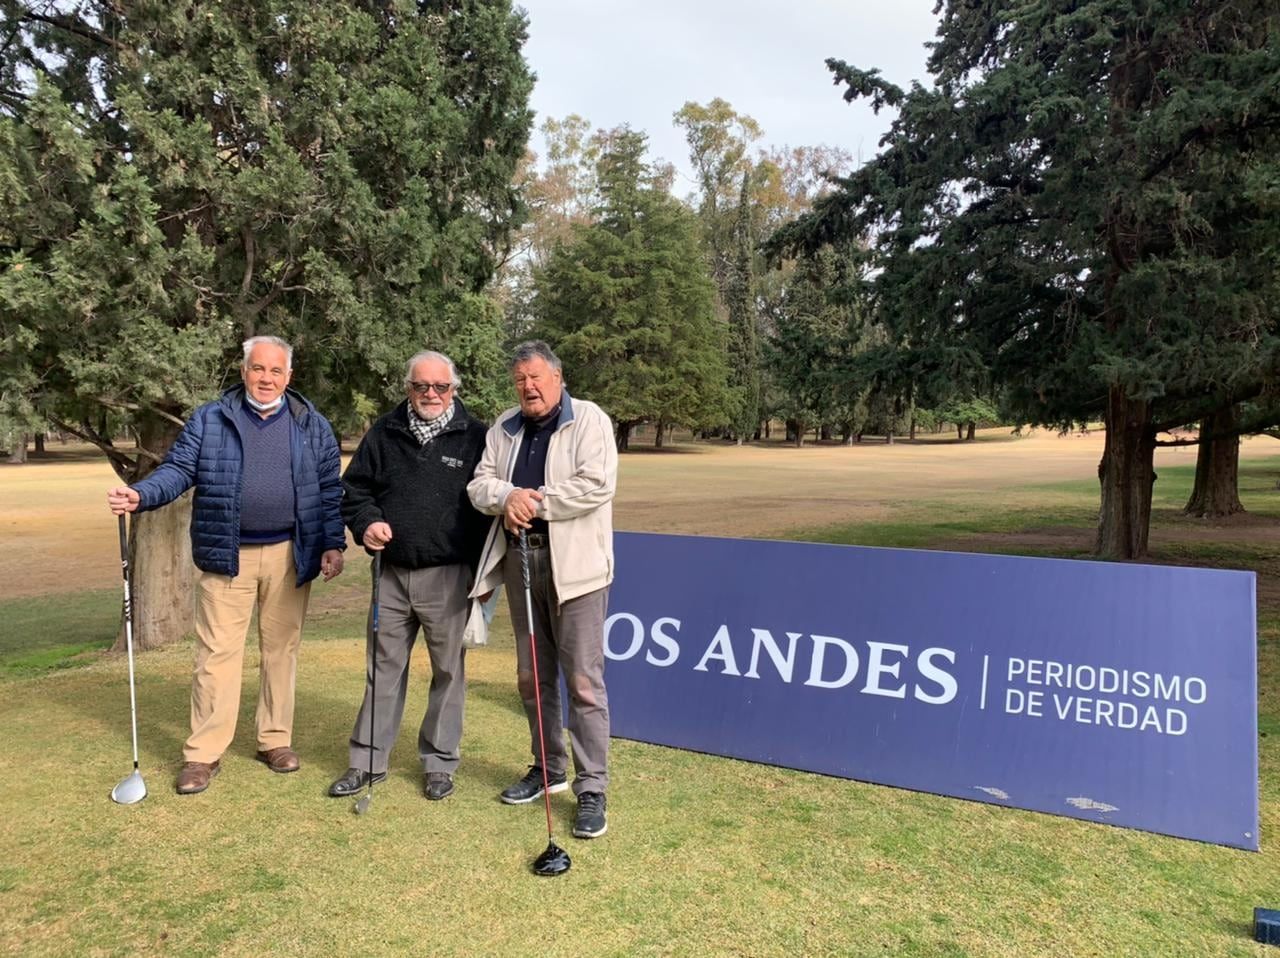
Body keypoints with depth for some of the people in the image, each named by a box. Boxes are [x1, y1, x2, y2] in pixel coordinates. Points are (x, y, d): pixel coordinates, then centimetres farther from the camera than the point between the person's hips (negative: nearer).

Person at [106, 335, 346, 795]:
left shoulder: (312, 425, 6)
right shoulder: (208, 420, 4)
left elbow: (330, 489, 6)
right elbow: (178, 469, -1)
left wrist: (333, 544, -1)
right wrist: (141, 495, -21)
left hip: (290, 555, 1)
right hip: (227, 555, -1)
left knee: (282, 649, 10)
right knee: (216, 653, -1)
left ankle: (276, 739, 22)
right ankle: (204, 753, 8)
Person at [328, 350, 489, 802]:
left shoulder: (474, 437, -1)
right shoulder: (384, 434, 7)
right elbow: (353, 488, 13)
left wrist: (483, 571, -5)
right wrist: (365, 522, -8)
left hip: (449, 577, -2)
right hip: (392, 573, 3)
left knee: (447, 670, 7)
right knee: (383, 668, 11)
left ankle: (439, 762, 22)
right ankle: (368, 760, 24)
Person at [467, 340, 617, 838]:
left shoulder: (589, 420, -5)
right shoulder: (504, 428, 13)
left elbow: (596, 485, -17)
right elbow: (479, 484, 6)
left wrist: (535, 502, -15)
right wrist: (507, 496, -16)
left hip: (573, 565, -6)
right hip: (519, 560, 7)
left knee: (583, 680, -5)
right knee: (532, 675, 16)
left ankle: (591, 789, 4)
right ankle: (548, 768, 32)